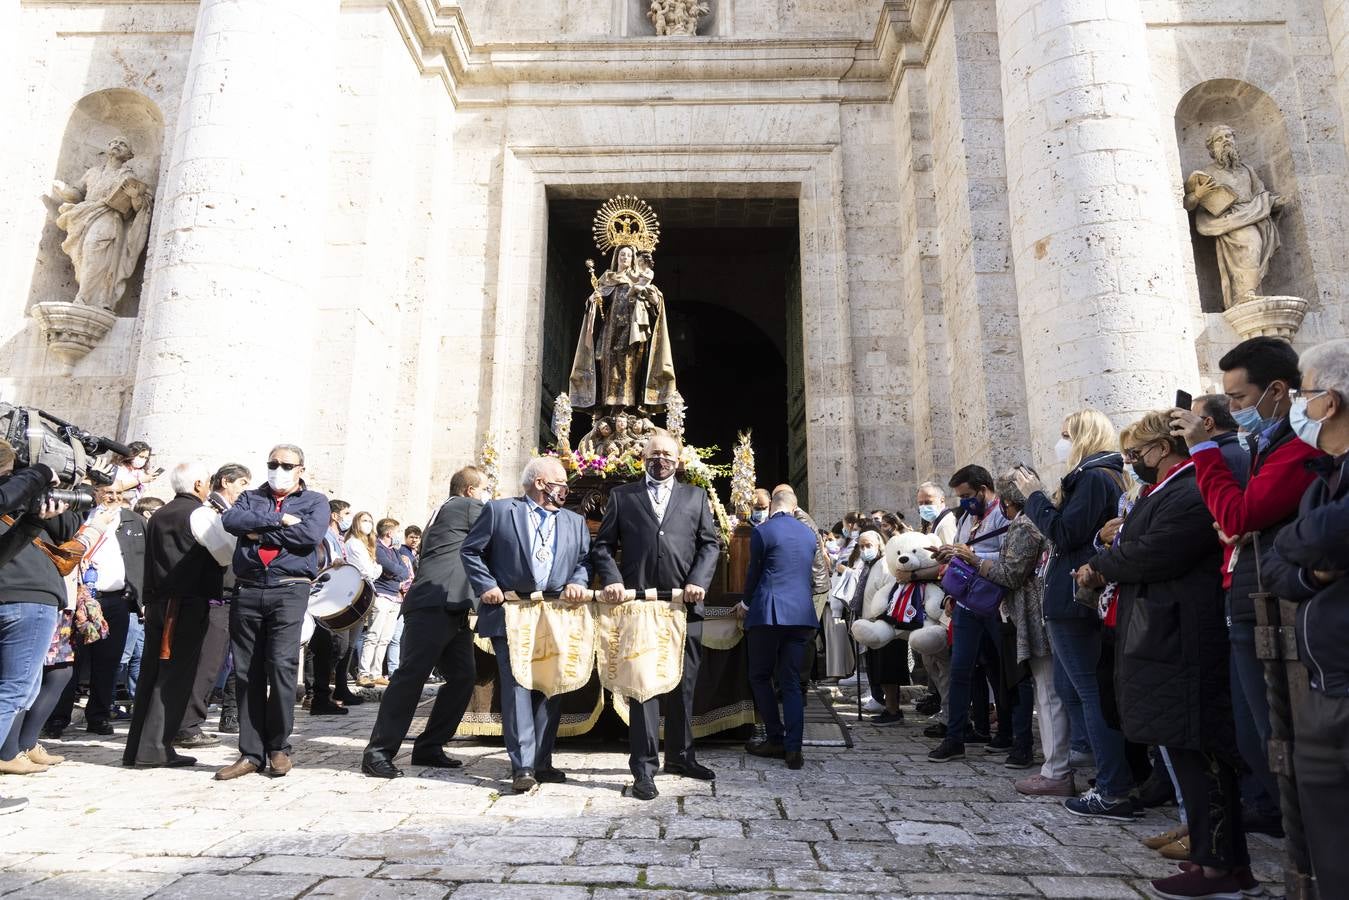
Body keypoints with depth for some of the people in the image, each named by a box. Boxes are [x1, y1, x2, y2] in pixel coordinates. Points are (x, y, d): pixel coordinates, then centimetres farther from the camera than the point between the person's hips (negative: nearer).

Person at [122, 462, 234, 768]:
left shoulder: (158, 516, 16)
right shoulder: (202, 514, -9)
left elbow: (150, 561, 20)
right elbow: (227, 555, -12)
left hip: (157, 603, 8)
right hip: (189, 604, -7)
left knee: (152, 672, 11)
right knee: (175, 675, -3)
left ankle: (136, 747, 16)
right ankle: (154, 748, -2)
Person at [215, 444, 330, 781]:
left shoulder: (315, 501, 11)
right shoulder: (251, 497, 19)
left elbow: (311, 534, -10)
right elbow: (230, 520, -3)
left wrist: (259, 532, -5)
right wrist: (279, 519, -9)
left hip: (289, 590, -3)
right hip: (247, 590, 3)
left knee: (281, 664, -12)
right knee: (247, 672, 4)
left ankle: (279, 748, 3)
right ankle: (251, 753, 11)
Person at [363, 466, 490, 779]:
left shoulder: (445, 510, 27)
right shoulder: (468, 506, -1)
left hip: (452, 608, 10)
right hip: (436, 604, -10)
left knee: (463, 676, 6)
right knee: (412, 675, -10)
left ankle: (429, 747, 12)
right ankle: (379, 752, -7)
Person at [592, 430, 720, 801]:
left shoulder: (695, 496, 14)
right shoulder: (622, 495, 11)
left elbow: (710, 544, 9)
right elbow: (604, 544, 8)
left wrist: (699, 581, -6)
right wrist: (612, 579, -8)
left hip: (685, 604, 2)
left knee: (683, 685, 12)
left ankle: (680, 755, 28)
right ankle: (644, 766, 8)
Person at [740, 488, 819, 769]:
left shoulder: (762, 531, -5)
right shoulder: (810, 533, 12)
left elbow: (753, 572, 1)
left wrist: (747, 604, 20)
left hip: (768, 612, -5)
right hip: (802, 614, 5)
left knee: (760, 677, 11)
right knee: (791, 682, 8)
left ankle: (776, 740, 11)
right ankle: (793, 748, 1)